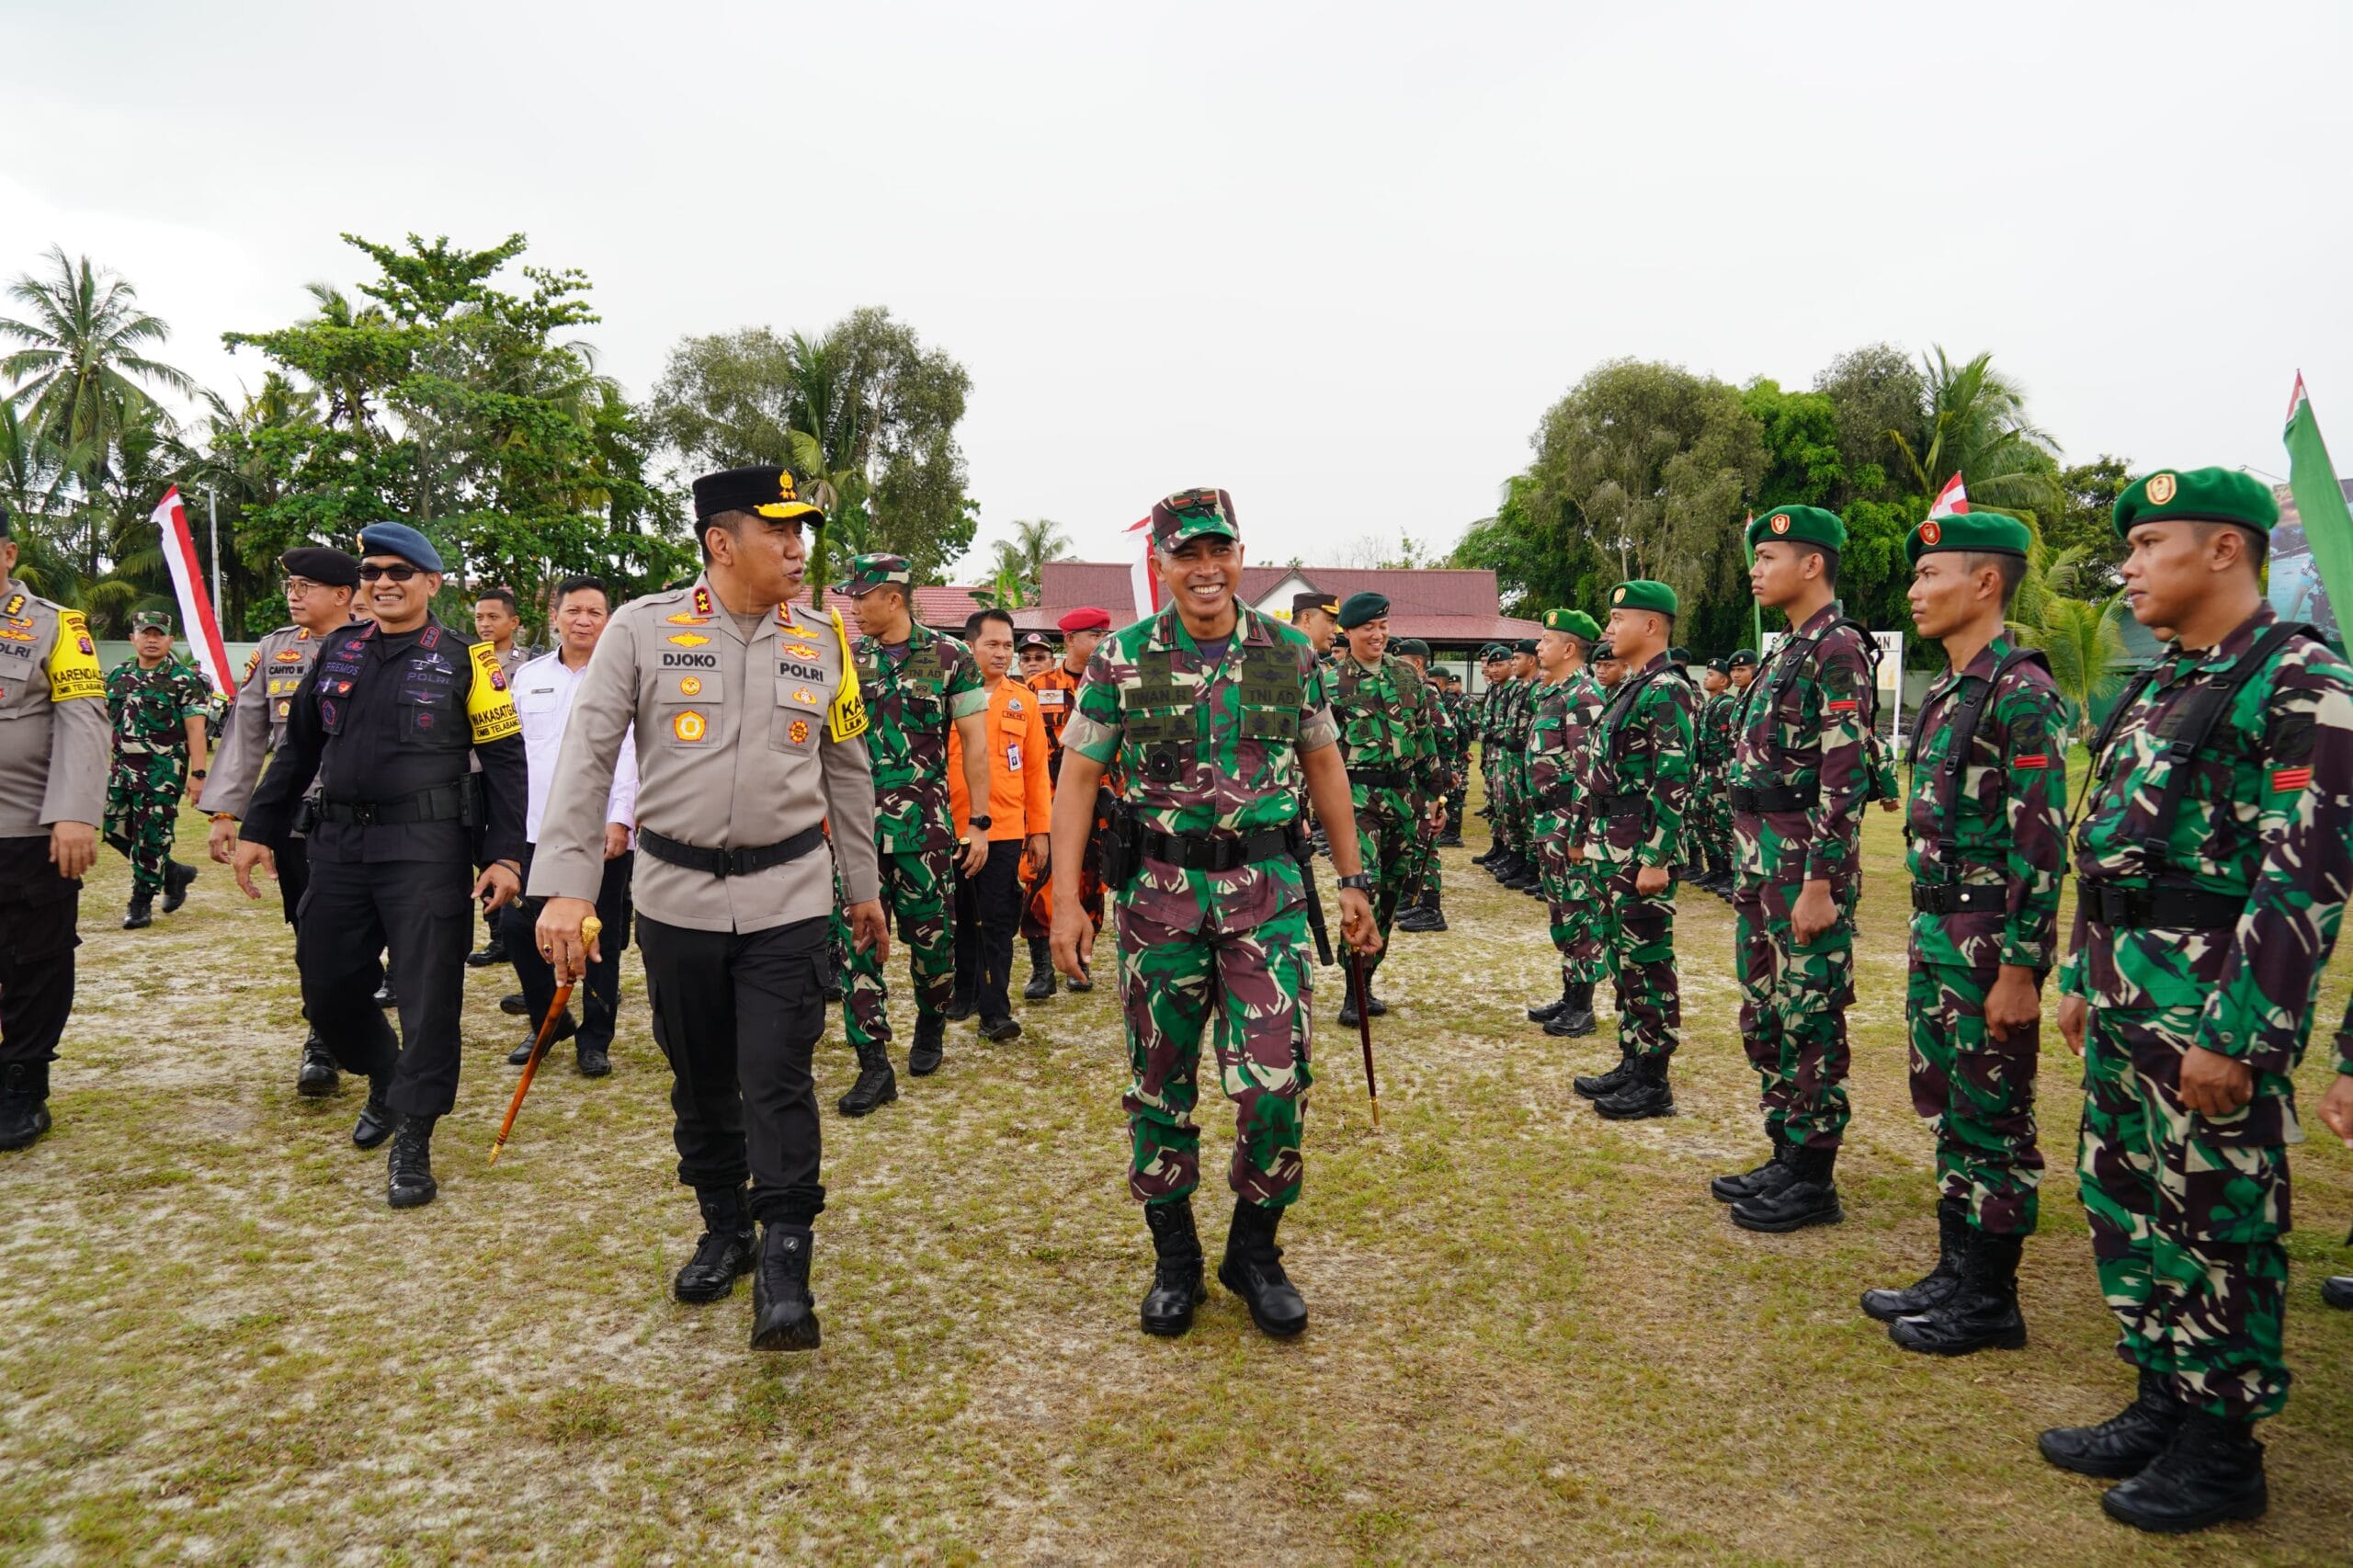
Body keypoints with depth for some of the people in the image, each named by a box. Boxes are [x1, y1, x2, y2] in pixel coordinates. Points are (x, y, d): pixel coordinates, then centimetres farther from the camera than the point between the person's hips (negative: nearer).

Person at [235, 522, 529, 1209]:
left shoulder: (465, 661, -2)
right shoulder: (336, 652, 12)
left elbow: (504, 762, -4)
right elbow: (297, 748, 17)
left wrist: (506, 855, -12)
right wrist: (259, 831, 11)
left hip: (426, 849, -5)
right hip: (339, 844, 5)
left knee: (428, 993, -4)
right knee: (327, 987, 10)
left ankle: (412, 1141, 6)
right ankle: (386, 1082, 37)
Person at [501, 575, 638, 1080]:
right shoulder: (528, 675, 11)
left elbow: (630, 754, -7)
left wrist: (621, 820, -15)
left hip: (602, 830, -4)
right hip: (534, 828, 4)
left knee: (600, 937, 3)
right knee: (516, 927, 4)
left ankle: (595, 1038, 17)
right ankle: (546, 1021, 25)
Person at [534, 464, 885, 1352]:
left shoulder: (823, 641, 3)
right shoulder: (642, 629, -4)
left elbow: (848, 773, 11)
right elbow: (587, 757, -7)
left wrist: (864, 888, 14)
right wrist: (566, 885, -16)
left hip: (789, 897, 0)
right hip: (675, 897, 0)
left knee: (778, 1081, -5)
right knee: (699, 1080, 14)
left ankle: (785, 1264, 5)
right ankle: (725, 1231, 33)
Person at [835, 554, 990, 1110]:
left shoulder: (950, 658, -2)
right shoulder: (846, 658, 7)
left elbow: (974, 742, -1)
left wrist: (978, 822, -4)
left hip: (924, 823, -2)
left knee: (930, 935, 7)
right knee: (859, 941, -2)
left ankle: (930, 1027, 34)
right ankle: (874, 1065, 4)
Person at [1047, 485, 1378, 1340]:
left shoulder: (1291, 654, 4)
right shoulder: (1121, 659, -1)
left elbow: (1324, 766, 13)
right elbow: (1077, 778, 0)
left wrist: (1353, 880, 11)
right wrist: (1066, 899, -7)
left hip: (1268, 890, 1)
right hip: (1159, 891, 0)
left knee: (1275, 1083, -5)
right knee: (1160, 1085, 8)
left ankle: (1254, 1251, 19)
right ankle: (1174, 1260, 26)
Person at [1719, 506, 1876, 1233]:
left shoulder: (1838, 649, -14)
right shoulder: (1791, 650, 16)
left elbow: (1845, 778, -20)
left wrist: (1820, 885, -23)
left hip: (1805, 863, -10)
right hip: (1763, 859, 10)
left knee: (1810, 1019, -1)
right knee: (1766, 1015, 15)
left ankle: (1814, 1182, 10)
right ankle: (1785, 1158, 27)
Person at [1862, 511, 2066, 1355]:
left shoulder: (2021, 692, -16)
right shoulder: (1948, 691, 13)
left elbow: (2041, 844, -19)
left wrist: (2019, 968, -20)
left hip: (1990, 941, -9)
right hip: (1936, 931, 9)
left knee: (1992, 1116, 2)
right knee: (1947, 1107, 16)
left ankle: (1990, 1301, 15)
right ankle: (1956, 1272, 28)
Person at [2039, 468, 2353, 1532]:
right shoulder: (2159, 687, 14)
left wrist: (2236, 1038, -21)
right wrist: (2082, 977, 17)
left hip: (2213, 1007, -9)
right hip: (2126, 997, 9)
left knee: (2216, 1226, 4)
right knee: (2125, 1204, 16)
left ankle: (2222, 1451, 19)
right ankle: (2163, 1404, 31)